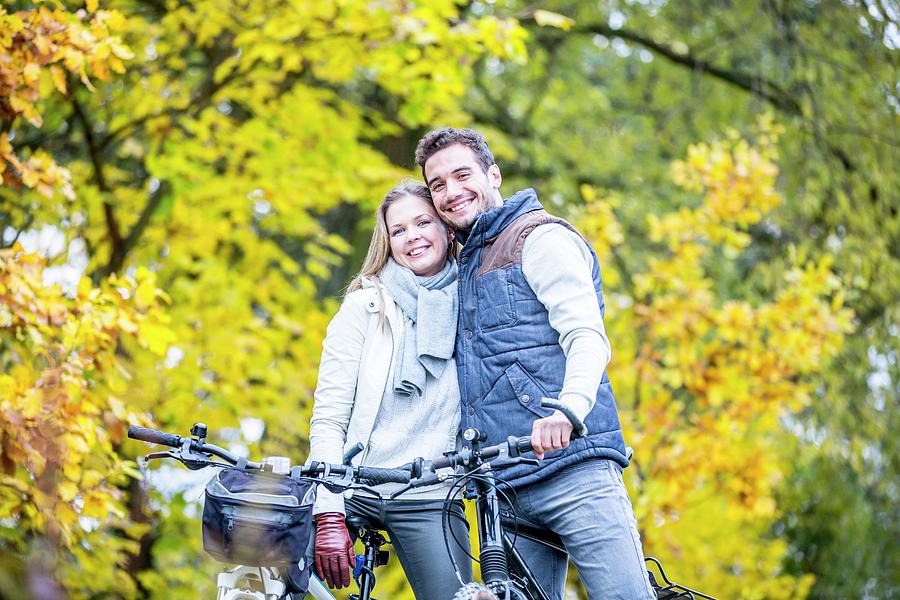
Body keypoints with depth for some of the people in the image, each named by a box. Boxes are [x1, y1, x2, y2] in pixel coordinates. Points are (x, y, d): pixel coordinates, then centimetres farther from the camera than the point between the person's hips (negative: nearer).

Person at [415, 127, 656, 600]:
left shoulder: (541, 238, 2)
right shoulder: (466, 268, 26)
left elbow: (587, 337, -12)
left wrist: (566, 409, -32)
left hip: (570, 464, -7)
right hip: (506, 489, 8)